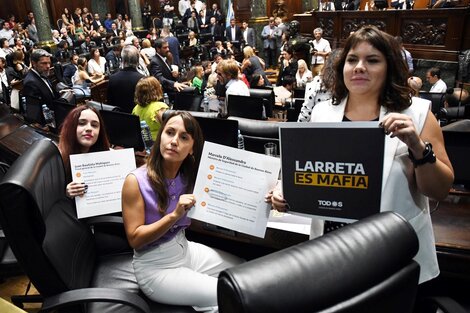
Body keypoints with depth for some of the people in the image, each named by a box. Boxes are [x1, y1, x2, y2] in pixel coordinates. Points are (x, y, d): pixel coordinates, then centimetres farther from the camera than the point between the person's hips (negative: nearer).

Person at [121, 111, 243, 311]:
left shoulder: (191, 175, -3)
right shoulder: (136, 181, -18)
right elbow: (135, 239, -17)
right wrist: (174, 215, -29)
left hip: (186, 250, 6)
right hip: (155, 267, -6)